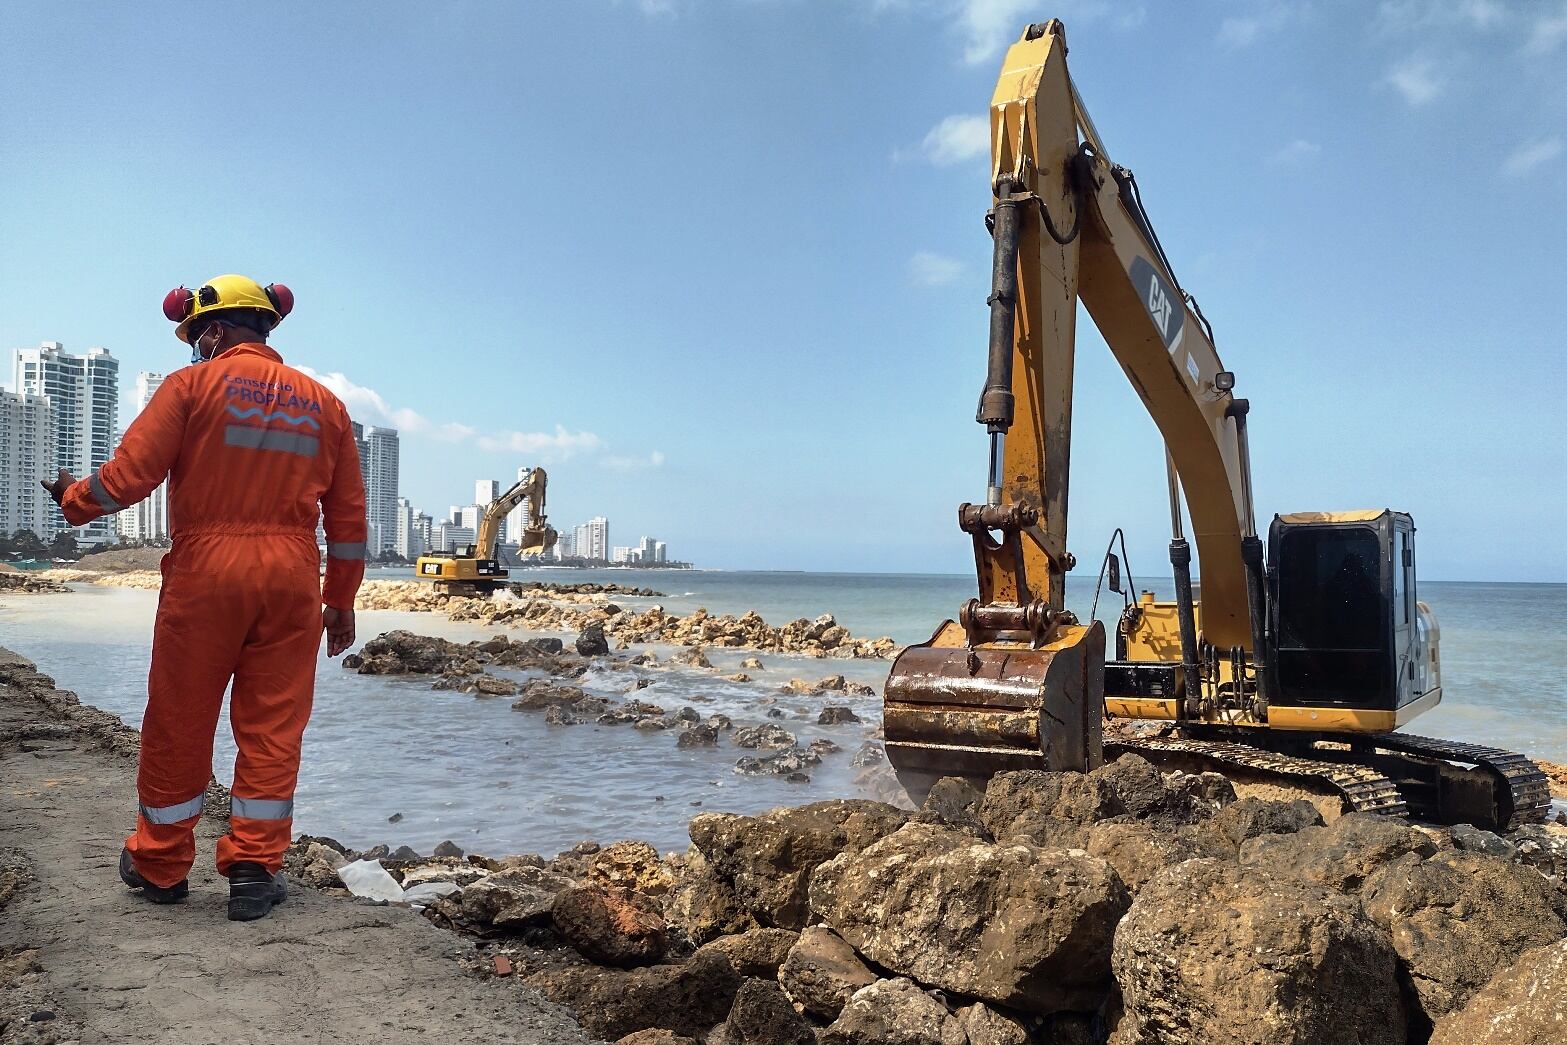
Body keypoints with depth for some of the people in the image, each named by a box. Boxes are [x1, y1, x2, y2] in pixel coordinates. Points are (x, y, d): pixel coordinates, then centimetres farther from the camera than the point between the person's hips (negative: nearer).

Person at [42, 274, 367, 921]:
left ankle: (159, 865, 26)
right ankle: (254, 870, 10)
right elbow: (348, 519, 12)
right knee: (272, 728, 7)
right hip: (292, 577, 3)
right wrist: (341, 603, 19)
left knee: (178, 725, 11)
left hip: (206, 570, -2)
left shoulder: (194, 385, -1)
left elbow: (128, 475, -6)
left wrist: (75, 499, 16)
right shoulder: (322, 402, 11)